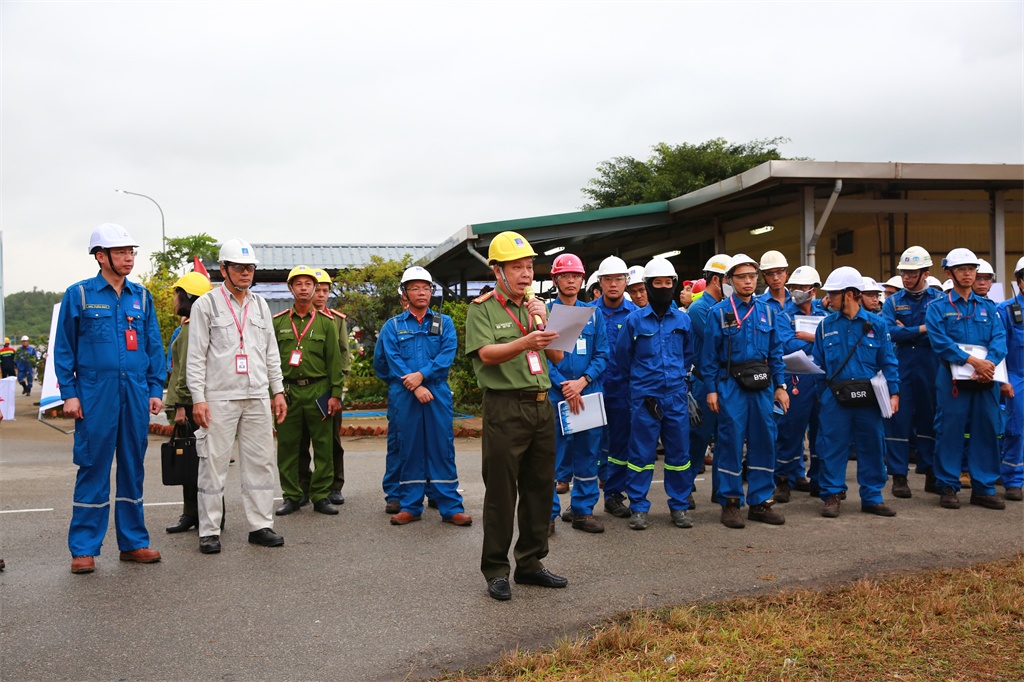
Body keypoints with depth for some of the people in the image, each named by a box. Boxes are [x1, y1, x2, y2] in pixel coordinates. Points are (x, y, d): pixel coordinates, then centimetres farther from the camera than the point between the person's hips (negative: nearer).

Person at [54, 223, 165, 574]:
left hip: (136, 393, 3)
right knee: (93, 469, 0)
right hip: (95, 393, -3)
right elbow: (64, 347, 1)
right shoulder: (79, 294, 1)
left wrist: (155, 390, 4)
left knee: (133, 467, 9)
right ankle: (83, 549, 8)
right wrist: (68, 393, -5)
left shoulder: (141, 296, 10)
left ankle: (133, 542, 18)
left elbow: (154, 346, 11)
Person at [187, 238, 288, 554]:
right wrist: (198, 398, -11)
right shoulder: (206, 304, 0)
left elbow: (271, 352, 18)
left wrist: (278, 391, 11)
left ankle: (261, 526, 15)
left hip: (257, 397, 5)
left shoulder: (260, 305, 15)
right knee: (214, 463, -1)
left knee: (261, 462, 6)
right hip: (219, 398, -5)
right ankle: (209, 532, 7)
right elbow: (196, 356, -4)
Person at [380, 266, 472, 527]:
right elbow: (393, 360, -4)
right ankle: (410, 506, 15)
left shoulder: (444, 323, 10)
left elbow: (447, 354, -4)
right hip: (406, 395, 0)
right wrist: (415, 387, -14)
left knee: (442, 447, 0)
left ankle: (451, 507, 4)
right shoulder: (393, 326, 8)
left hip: (439, 393, 0)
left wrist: (422, 374, -16)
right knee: (409, 448, 5)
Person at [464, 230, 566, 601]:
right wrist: (525, 342, -33)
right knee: (501, 491, -2)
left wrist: (543, 325, -5)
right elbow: (486, 353, -17)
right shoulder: (482, 308, -2)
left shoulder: (537, 307, 16)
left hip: (542, 405, 6)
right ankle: (496, 570, 8)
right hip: (505, 407, -6)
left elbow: (557, 357, 12)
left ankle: (530, 563, 23)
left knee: (540, 487, 11)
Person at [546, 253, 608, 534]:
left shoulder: (593, 314, 9)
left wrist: (582, 382, -11)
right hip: (554, 395, -3)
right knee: (551, 452, -1)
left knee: (587, 452, 8)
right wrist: (564, 385, -15)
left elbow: (602, 355, 4)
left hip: (588, 392, 3)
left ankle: (583, 510, 19)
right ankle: (548, 513, 8)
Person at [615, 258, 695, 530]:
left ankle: (679, 506, 18)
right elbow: (622, 355, 10)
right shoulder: (635, 319, -1)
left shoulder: (683, 319, 6)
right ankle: (638, 508, 10)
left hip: (676, 395, 2)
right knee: (641, 453, 1)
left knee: (679, 452, 6)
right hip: (644, 396, -2)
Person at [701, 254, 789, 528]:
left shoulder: (766, 311, 9)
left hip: (762, 385, 4)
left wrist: (780, 385, 7)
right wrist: (711, 389, -6)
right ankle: (730, 503, 9)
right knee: (731, 442, -2)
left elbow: (776, 351, 12)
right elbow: (709, 355, -2)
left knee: (764, 441, 6)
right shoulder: (719, 312, -2)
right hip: (731, 385, -4)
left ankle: (761, 501, 17)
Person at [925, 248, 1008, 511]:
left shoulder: (988, 307, 14)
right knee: (950, 431, -1)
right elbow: (940, 342, -10)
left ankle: (984, 488, 15)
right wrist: (972, 361, -20)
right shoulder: (938, 308, 3)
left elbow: (999, 339, 1)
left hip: (986, 378, 3)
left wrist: (989, 362, -18)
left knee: (986, 430, 6)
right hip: (953, 377, -3)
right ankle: (948, 487, 10)